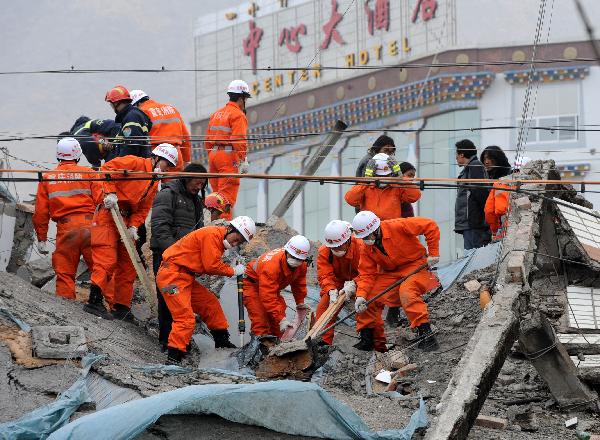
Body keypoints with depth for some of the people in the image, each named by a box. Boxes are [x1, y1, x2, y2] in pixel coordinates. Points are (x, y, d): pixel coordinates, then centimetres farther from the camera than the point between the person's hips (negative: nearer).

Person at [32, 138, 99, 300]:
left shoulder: (47, 178, 12)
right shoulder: (88, 173, 6)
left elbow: (41, 212, 10)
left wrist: (42, 239, 16)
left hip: (65, 230, 1)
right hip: (89, 225, -1)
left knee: (65, 274, 7)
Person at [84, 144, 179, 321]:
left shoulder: (155, 182, 18)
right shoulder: (136, 163, -7)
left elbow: (143, 208, 12)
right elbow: (107, 167, -16)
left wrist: (134, 226, -4)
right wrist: (110, 192, -23)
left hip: (126, 219, 9)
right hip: (108, 214, -9)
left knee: (127, 265, 11)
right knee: (107, 259, -17)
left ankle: (122, 307, 17)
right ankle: (94, 300, -19)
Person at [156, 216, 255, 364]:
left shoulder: (218, 240, 16)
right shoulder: (212, 234, -16)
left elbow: (209, 267, 9)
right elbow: (211, 266, -19)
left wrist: (230, 265, -4)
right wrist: (233, 271, -6)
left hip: (185, 278, 11)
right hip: (172, 277, -11)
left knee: (210, 303, 19)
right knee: (186, 318, -17)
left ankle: (222, 341, 34)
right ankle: (173, 359, -20)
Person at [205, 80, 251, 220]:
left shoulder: (216, 114, 18)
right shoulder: (238, 115, -7)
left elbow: (208, 140, 18)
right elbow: (239, 140, -18)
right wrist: (243, 160, -16)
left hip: (213, 155, 8)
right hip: (229, 157, -8)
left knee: (217, 192, 14)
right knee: (228, 194, -9)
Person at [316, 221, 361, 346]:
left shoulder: (360, 248, -27)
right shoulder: (324, 252, -17)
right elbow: (325, 276, -23)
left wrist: (353, 284, -46)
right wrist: (332, 291, -42)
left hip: (357, 284, -3)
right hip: (336, 285, 3)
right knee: (324, 307, -15)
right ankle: (323, 341, -9)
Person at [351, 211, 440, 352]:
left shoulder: (397, 227, -24)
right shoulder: (367, 249, -5)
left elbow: (430, 226, -21)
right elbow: (367, 274, -6)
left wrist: (433, 253, -19)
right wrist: (361, 295, -24)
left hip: (415, 265, -6)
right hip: (390, 273, 6)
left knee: (406, 292, -35)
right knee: (368, 298, -7)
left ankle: (426, 334, -33)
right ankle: (368, 339, 7)